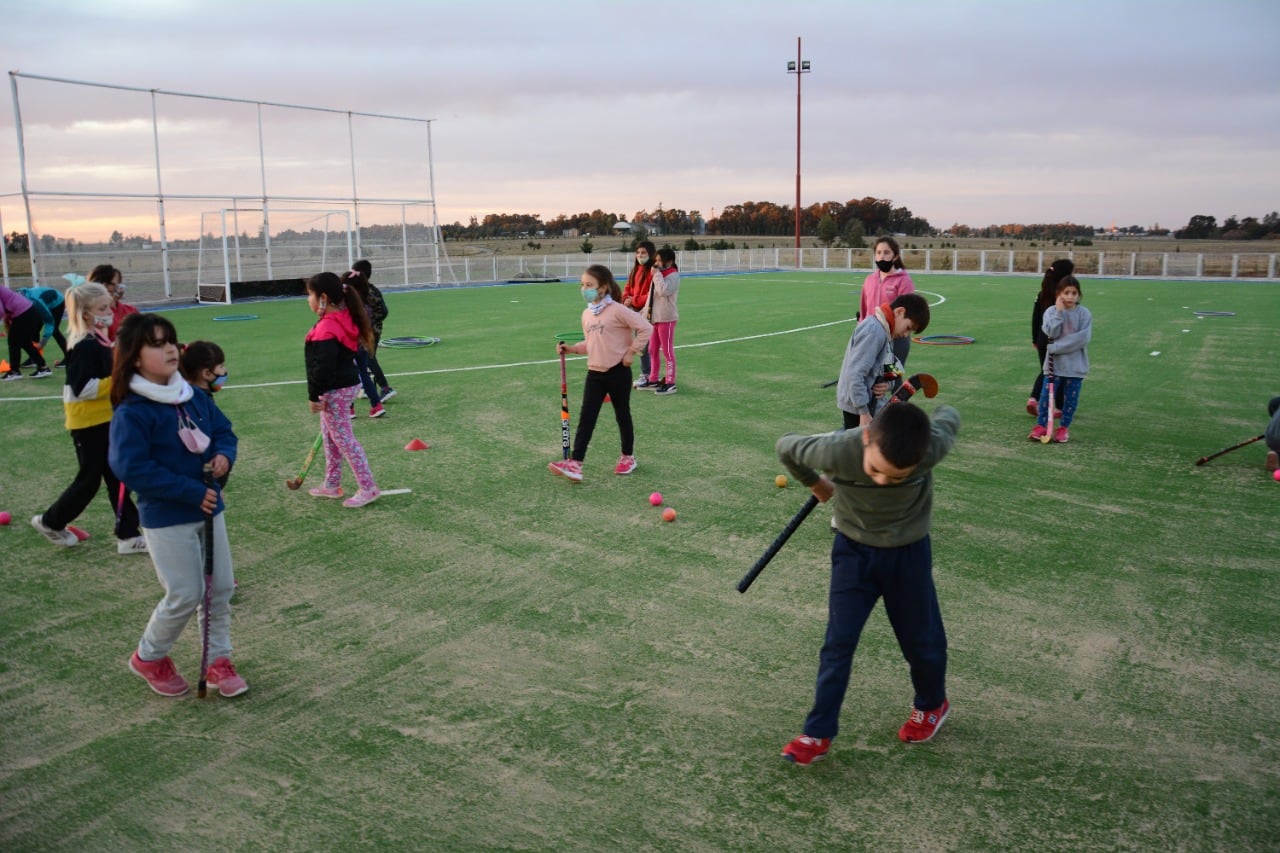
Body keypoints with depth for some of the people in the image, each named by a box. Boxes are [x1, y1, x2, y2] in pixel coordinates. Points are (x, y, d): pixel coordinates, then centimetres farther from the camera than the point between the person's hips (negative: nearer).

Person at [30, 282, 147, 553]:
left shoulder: (100, 341, 8)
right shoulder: (84, 347, -20)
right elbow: (81, 388, -26)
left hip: (106, 421, 9)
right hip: (89, 425, -9)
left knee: (117, 479, 9)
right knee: (89, 480, 5)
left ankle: (128, 535, 14)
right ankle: (50, 522, 27)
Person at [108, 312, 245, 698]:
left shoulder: (195, 398, 3)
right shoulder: (131, 414, -16)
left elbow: (224, 431, 12)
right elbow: (132, 468, -21)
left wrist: (224, 456, -12)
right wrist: (191, 492, -22)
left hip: (209, 508, 6)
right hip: (166, 519, -6)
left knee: (221, 587, 10)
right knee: (185, 595, -1)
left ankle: (218, 660, 26)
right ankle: (149, 657, 25)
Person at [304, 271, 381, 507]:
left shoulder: (327, 327, -22)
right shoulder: (344, 319, 8)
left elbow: (323, 365, -26)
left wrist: (315, 395, -20)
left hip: (335, 391, -10)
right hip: (345, 384, 10)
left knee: (344, 440, -4)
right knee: (330, 436, 21)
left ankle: (368, 488, 0)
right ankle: (332, 484, 32)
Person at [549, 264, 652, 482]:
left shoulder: (617, 310, -14)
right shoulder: (587, 314, 8)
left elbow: (646, 328, -14)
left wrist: (631, 351, -12)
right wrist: (571, 348, 2)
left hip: (618, 372, -6)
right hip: (595, 373, 6)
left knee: (622, 415, 10)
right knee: (586, 418, -3)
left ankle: (628, 457, 28)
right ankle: (575, 464, -8)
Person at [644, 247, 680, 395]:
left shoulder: (673, 275, -10)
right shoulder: (659, 275, 14)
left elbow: (663, 291, -27)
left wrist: (657, 274, -19)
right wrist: (648, 310, 10)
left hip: (666, 318, -8)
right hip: (654, 317, 8)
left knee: (667, 351, -4)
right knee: (653, 350, 14)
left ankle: (670, 383, 1)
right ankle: (653, 380, 24)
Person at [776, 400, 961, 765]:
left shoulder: (933, 448, -32)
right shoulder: (837, 450, -34)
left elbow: (949, 416, -8)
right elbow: (786, 447, -13)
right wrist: (815, 483, 3)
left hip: (909, 553, 0)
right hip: (853, 551, 0)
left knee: (920, 639, 16)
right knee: (838, 642, -1)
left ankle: (932, 704, 44)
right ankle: (818, 733, 11)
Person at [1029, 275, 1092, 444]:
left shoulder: (1084, 313, -4)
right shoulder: (1051, 311, -2)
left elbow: (1083, 338, -14)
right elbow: (1052, 333, -15)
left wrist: (1056, 346, -17)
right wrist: (1059, 312, -17)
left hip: (1076, 364, 0)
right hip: (1054, 362, 0)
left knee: (1071, 397, 7)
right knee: (1047, 395, -1)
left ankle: (1063, 428, 19)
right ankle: (1041, 426, 8)